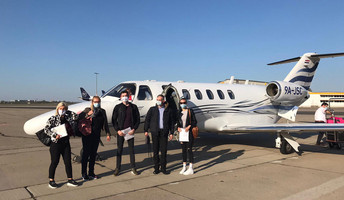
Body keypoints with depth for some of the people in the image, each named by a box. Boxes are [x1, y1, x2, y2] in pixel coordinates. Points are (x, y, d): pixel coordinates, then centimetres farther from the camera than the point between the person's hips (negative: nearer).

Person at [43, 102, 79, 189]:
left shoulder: (67, 118, 6)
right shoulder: (53, 119, -6)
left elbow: (76, 117, 5)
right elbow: (46, 129, -11)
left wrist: (68, 112, 2)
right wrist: (54, 135, -20)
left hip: (66, 143, 5)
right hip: (56, 143, -4)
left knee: (68, 162, 8)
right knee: (54, 162, 4)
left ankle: (70, 180, 18)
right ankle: (51, 181, 20)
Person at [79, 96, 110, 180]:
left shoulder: (102, 111, 10)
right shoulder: (87, 110, -3)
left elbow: (105, 123, 14)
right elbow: (79, 117, -17)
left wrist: (107, 132, 7)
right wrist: (87, 114, -29)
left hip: (96, 136, 4)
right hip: (87, 135, -4)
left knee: (93, 154, 11)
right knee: (86, 154, -1)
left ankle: (91, 173, 22)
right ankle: (84, 174, 8)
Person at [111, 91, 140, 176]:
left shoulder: (133, 107, 5)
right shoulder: (118, 107, 3)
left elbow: (137, 119, 5)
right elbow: (114, 120, 2)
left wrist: (134, 129, -7)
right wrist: (118, 130, -9)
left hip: (130, 132, 1)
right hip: (120, 132, -1)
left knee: (131, 150, 7)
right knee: (119, 150, 5)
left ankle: (133, 168, 15)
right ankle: (117, 168, 15)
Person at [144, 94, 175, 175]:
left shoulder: (168, 110, 7)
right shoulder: (152, 109, 8)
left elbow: (172, 122, 9)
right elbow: (147, 120, 7)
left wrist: (171, 133, 3)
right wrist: (146, 130, 0)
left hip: (164, 132, 0)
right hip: (155, 132, 0)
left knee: (164, 150, 0)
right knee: (155, 150, 5)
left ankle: (163, 168, 11)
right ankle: (156, 168, 14)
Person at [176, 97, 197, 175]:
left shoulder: (190, 111, -3)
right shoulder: (179, 112, 10)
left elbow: (194, 121, -4)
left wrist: (189, 126, -18)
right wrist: (178, 127, -4)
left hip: (189, 132, -5)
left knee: (189, 149, -5)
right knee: (183, 150, 10)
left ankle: (191, 169, 3)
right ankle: (184, 167, 20)